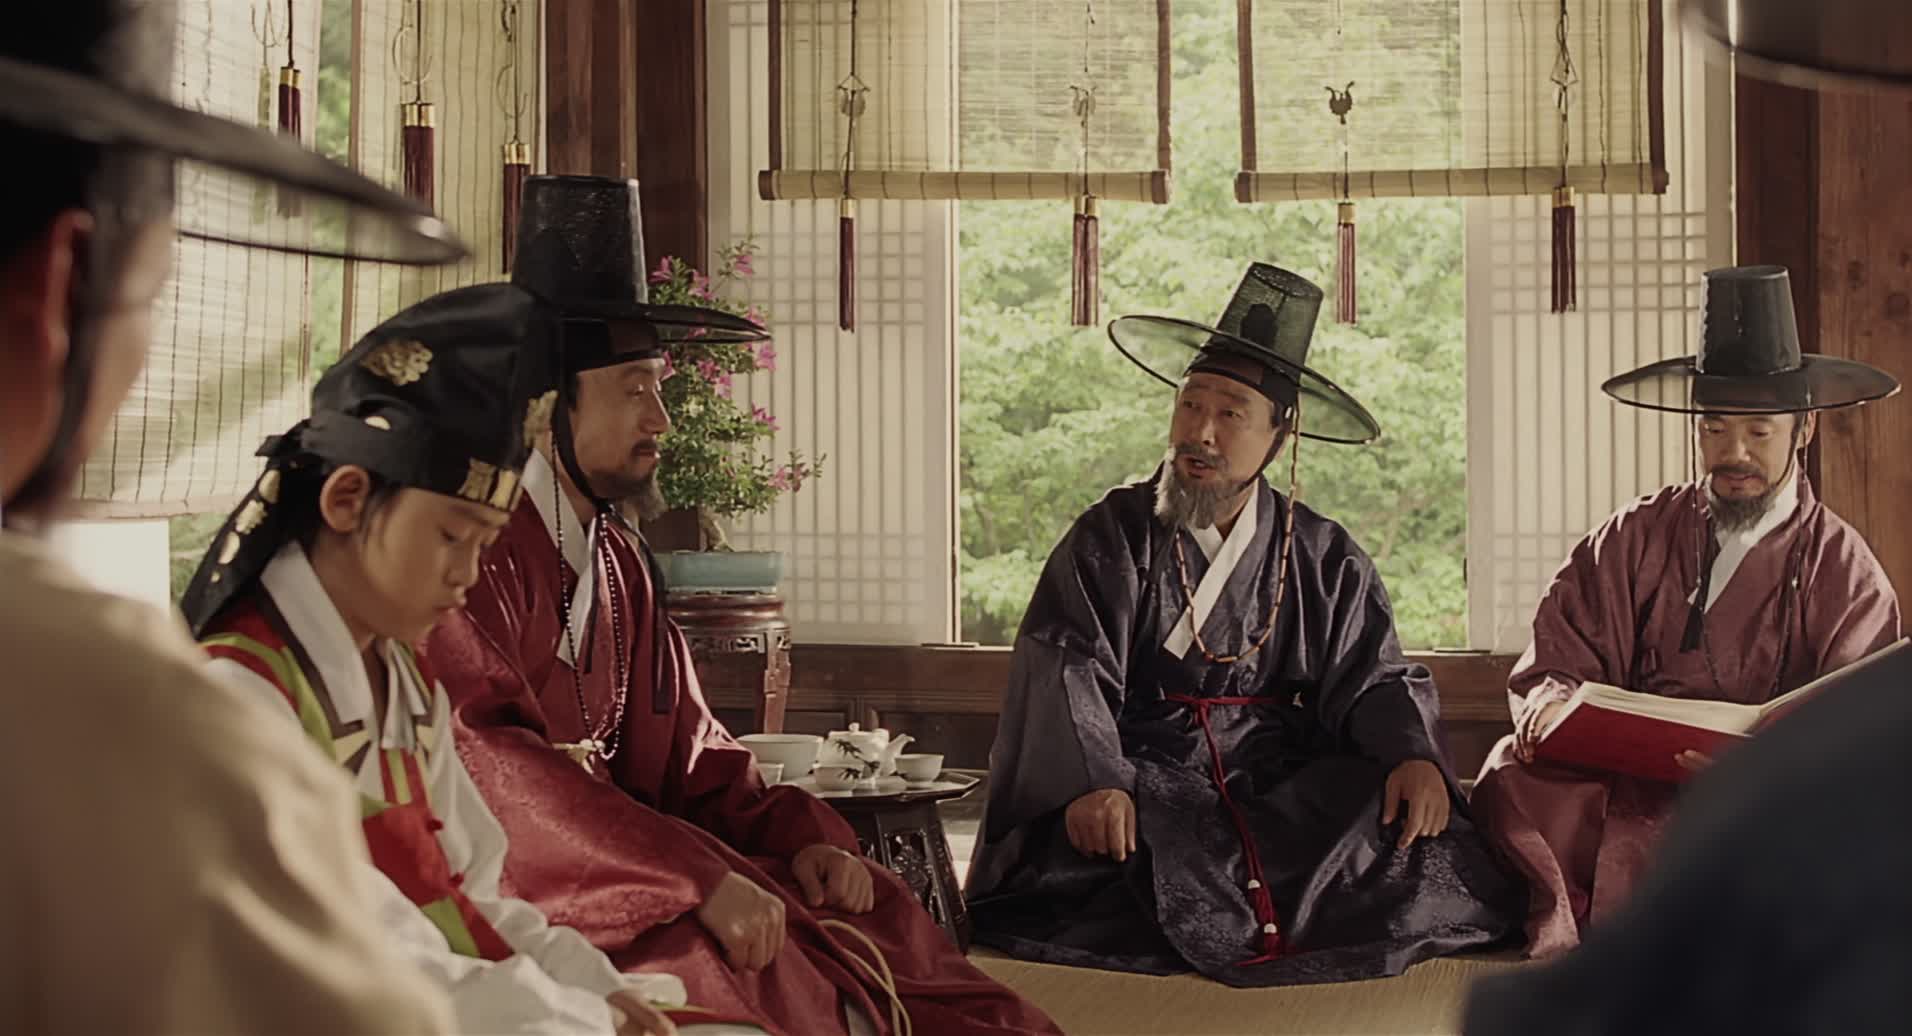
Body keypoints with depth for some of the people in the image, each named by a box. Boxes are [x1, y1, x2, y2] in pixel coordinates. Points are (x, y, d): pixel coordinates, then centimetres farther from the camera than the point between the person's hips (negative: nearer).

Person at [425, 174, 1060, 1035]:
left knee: (873, 916, -3)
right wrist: (699, 878, -29)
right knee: (724, 964, -28)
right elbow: (495, 765, -24)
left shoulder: (619, 560, 12)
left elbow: (684, 753, 13)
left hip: (611, 867, 8)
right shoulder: (477, 548, -14)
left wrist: (798, 836, -5)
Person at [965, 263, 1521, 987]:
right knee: (1076, 850, -34)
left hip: (1288, 786, 2)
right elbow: (1064, 670, -7)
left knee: (1422, 838, -24)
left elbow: (1372, 676, 8)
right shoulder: (1110, 538, 4)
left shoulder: (1326, 559, 12)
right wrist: (1091, 783, -27)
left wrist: (1412, 756, -16)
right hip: (1146, 786, -2)